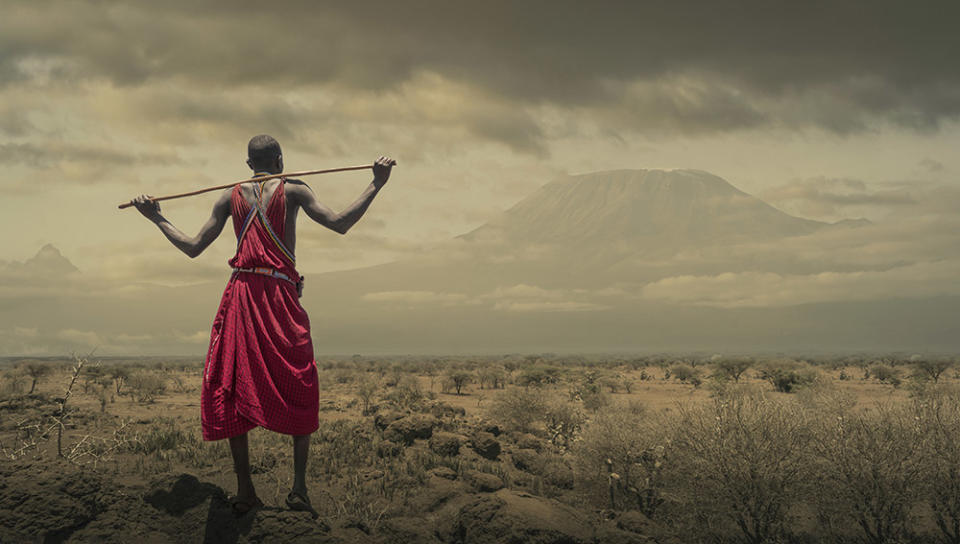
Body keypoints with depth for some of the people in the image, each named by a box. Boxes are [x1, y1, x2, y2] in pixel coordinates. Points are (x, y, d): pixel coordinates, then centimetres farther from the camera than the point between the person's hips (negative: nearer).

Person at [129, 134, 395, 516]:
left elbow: (192, 248, 10)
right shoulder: (293, 191, 3)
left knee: (235, 388, 7)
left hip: (241, 294, 2)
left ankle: (245, 489, 5)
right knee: (300, 391, 7)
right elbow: (339, 224, -7)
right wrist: (376, 185, -2)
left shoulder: (231, 198, 10)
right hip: (281, 296, -2)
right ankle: (299, 485, -1)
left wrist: (157, 219, 24)